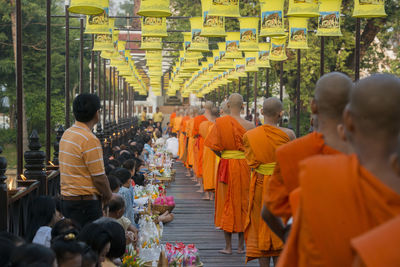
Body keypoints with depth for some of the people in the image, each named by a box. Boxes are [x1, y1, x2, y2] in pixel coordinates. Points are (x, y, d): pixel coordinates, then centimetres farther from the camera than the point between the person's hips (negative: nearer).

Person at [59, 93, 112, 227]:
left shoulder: (66, 134, 9)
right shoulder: (90, 140, -18)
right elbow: (99, 177, -17)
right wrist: (109, 198, 1)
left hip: (66, 200, 9)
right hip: (85, 202, -9)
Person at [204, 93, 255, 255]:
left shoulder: (220, 123, -7)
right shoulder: (248, 126, -7)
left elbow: (214, 146, -8)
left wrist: (222, 156, 9)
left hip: (226, 164, 0)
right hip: (244, 166, 0)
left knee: (227, 204, 8)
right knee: (243, 203, 11)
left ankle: (228, 246, 10)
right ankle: (241, 246, 16)